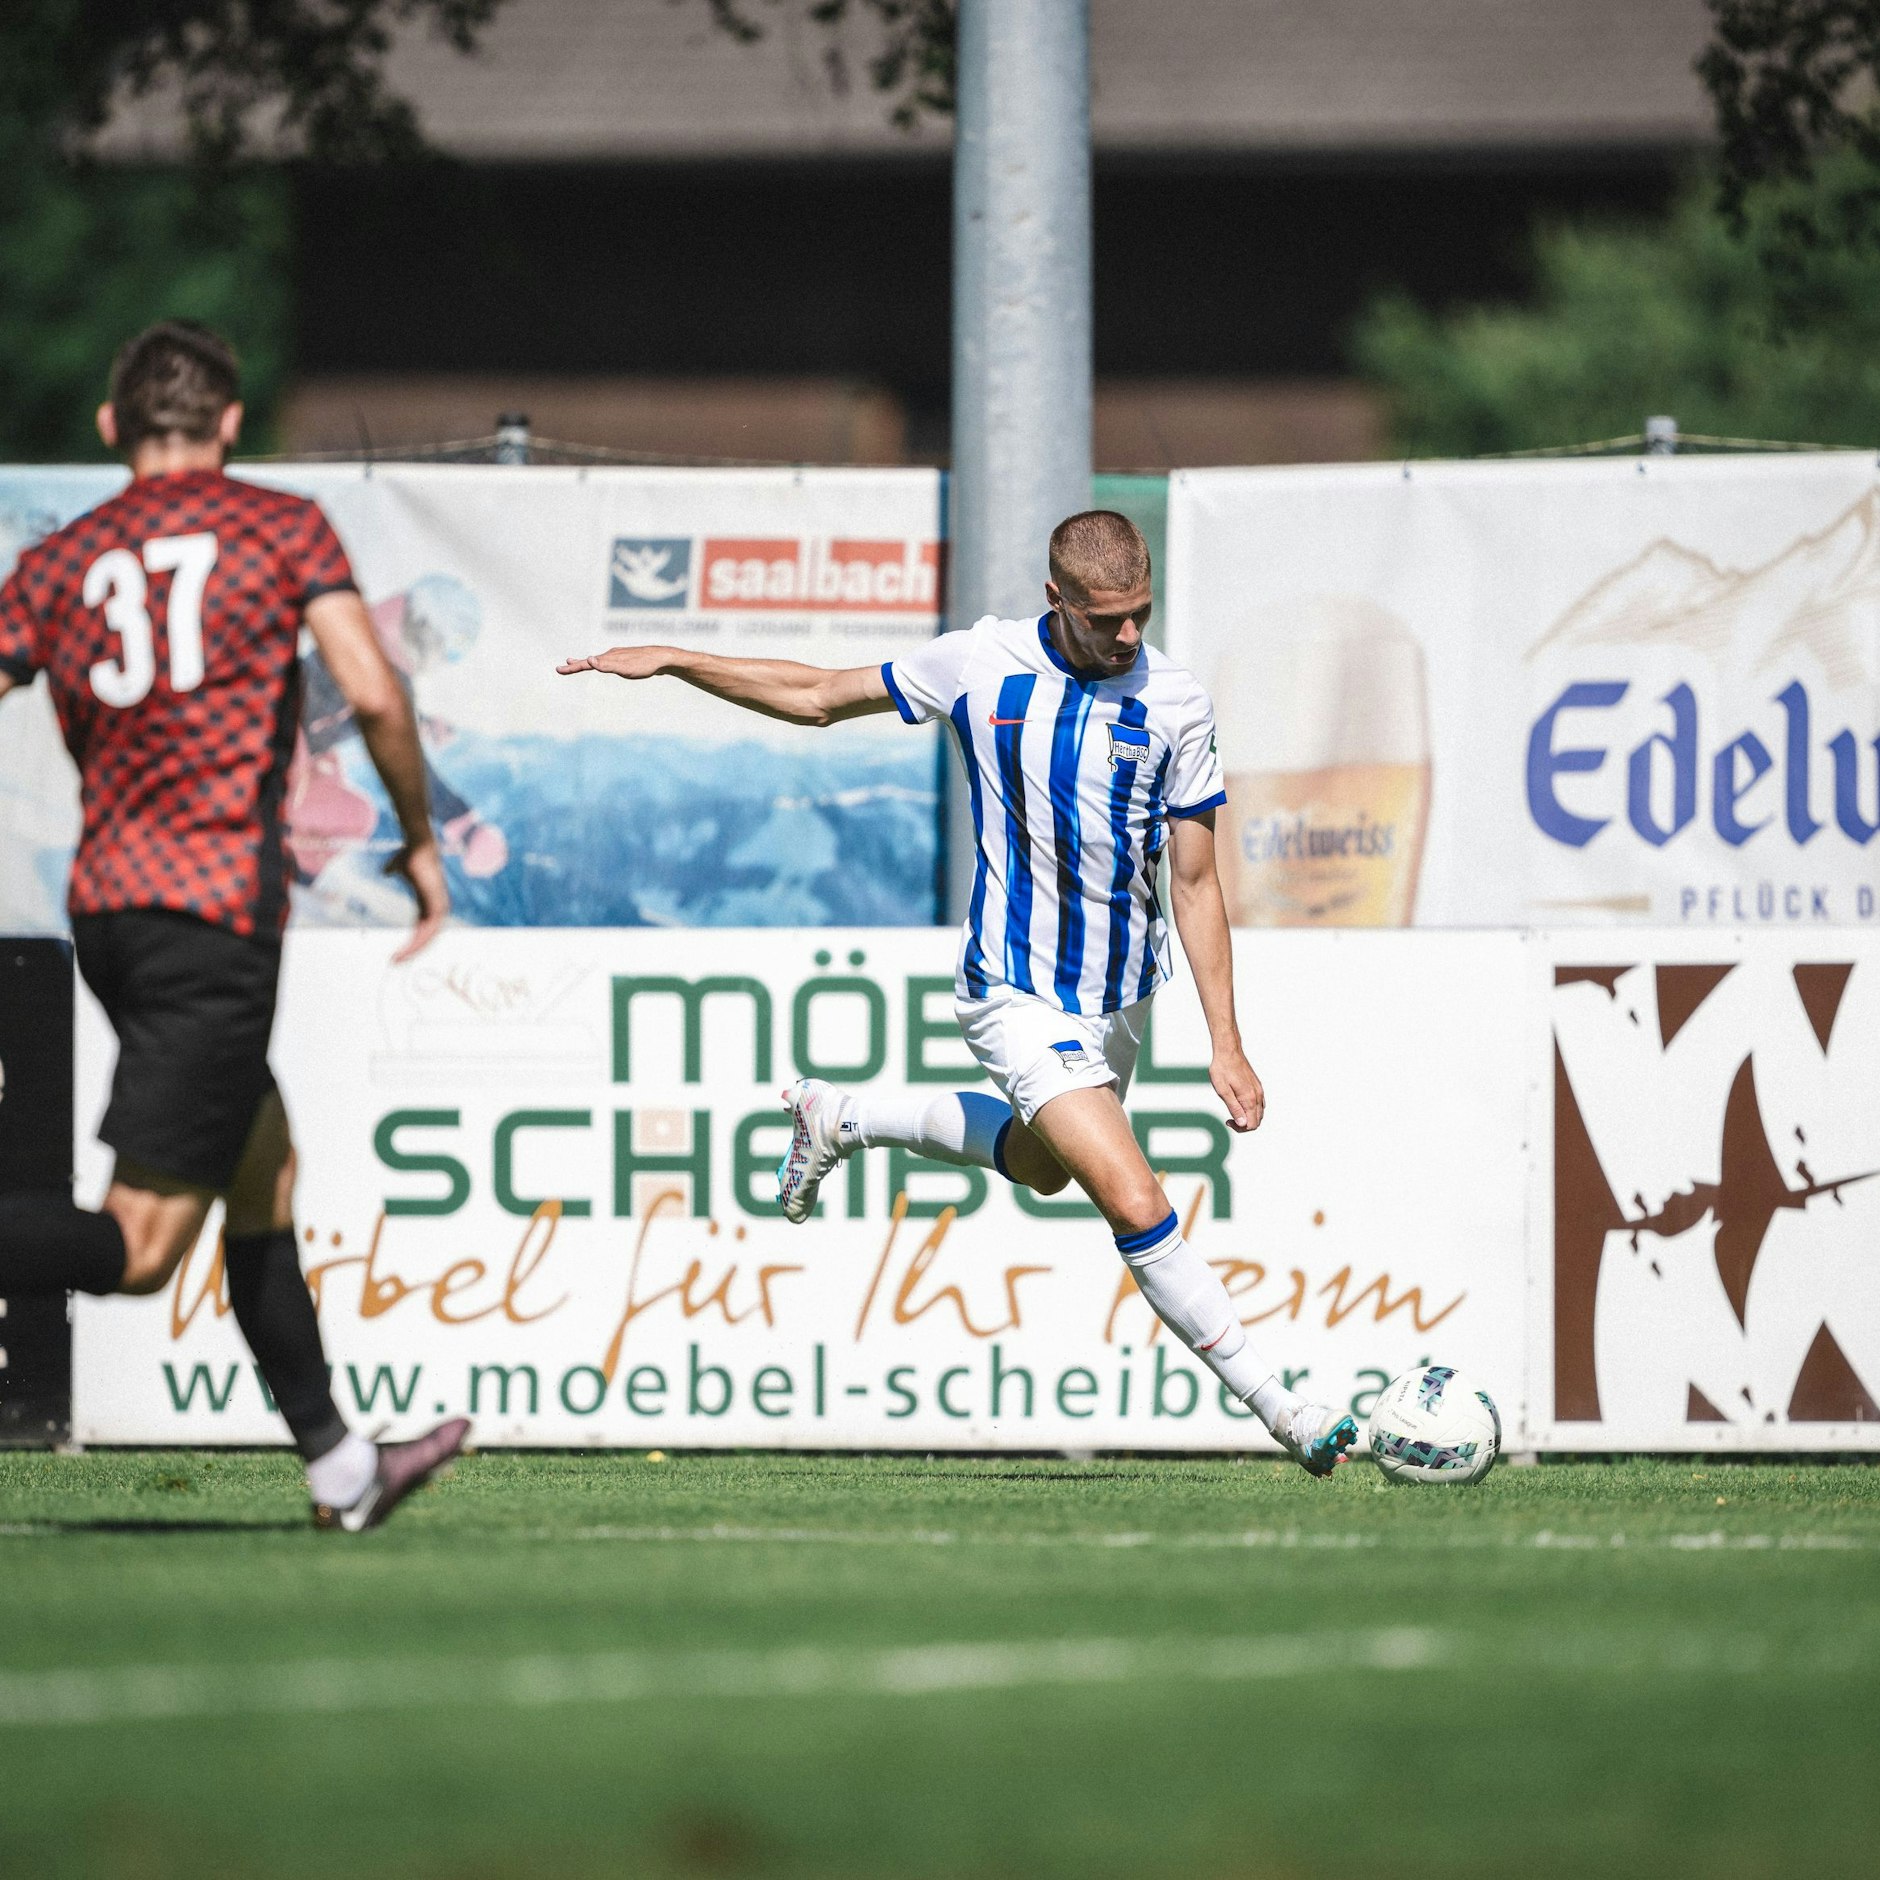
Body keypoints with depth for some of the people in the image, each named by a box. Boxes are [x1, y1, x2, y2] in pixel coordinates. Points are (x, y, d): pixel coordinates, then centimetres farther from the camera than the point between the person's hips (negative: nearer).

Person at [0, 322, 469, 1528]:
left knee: (267, 1174, 22)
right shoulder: (282, 527, 2)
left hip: (106, 906, 6)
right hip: (217, 909, -6)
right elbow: (375, 697, -7)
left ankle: (339, 1464, 28)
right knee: (140, 1248, -10)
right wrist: (421, 841, 7)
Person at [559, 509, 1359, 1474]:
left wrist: (1225, 1043, -10)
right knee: (1135, 1203, -16)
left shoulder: (1173, 701, -9)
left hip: (1121, 994, 4)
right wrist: (673, 662, 3)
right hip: (1017, 993, -4)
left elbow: (1195, 884, -5)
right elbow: (822, 697, 6)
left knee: (1041, 1161, 27)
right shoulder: (981, 663, -11)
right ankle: (1281, 1409, -10)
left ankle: (842, 1118, 47)